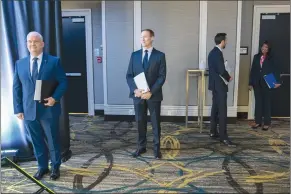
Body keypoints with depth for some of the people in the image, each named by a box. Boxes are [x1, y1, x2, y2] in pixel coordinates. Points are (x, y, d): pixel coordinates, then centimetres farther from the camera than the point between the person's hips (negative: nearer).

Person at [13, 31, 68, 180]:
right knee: (37, 142, 14)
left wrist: (55, 97, -18)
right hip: (29, 111, 3)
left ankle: (55, 167, 28)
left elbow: (63, 82, -3)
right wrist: (18, 109, 2)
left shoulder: (54, 61, 0)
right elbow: (16, 88, 8)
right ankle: (42, 167, 31)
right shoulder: (20, 64, 9)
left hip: (48, 109, -3)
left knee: (53, 141, 9)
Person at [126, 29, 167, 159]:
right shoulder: (135, 55, 8)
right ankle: (141, 147, 25)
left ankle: (157, 148, 18)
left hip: (154, 95, -2)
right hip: (138, 94, 3)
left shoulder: (160, 55, -1)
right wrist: (135, 89, -12)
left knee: (156, 122, 7)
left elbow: (162, 77, -7)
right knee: (140, 122, 11)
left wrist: (151, 92, -17)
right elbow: (129, 75, 5)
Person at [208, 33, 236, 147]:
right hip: (219, 85, -10)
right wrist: (228, 78, -6)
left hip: (215, 84, 10)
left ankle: (213, 132, 22)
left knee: (215, 108, 14)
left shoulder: (213, 52, 13)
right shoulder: (218, 53, -18)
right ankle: (223, 137, -6)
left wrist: (225, 76, 8)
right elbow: (221, 70, -23)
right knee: (222, 111, -8)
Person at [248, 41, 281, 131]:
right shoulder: (256, 57, 7)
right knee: (258, 102, 7)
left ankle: (266, 123, 10)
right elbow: (252, 70, 6)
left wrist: (277, 81, -18)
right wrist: (250, 83, 3)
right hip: (257, 83, 2)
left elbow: (274, 70, -5)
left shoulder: (270, 59, 1)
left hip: (266, 83, -2)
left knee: (266, 102, 4)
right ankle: (258, 121, 15)